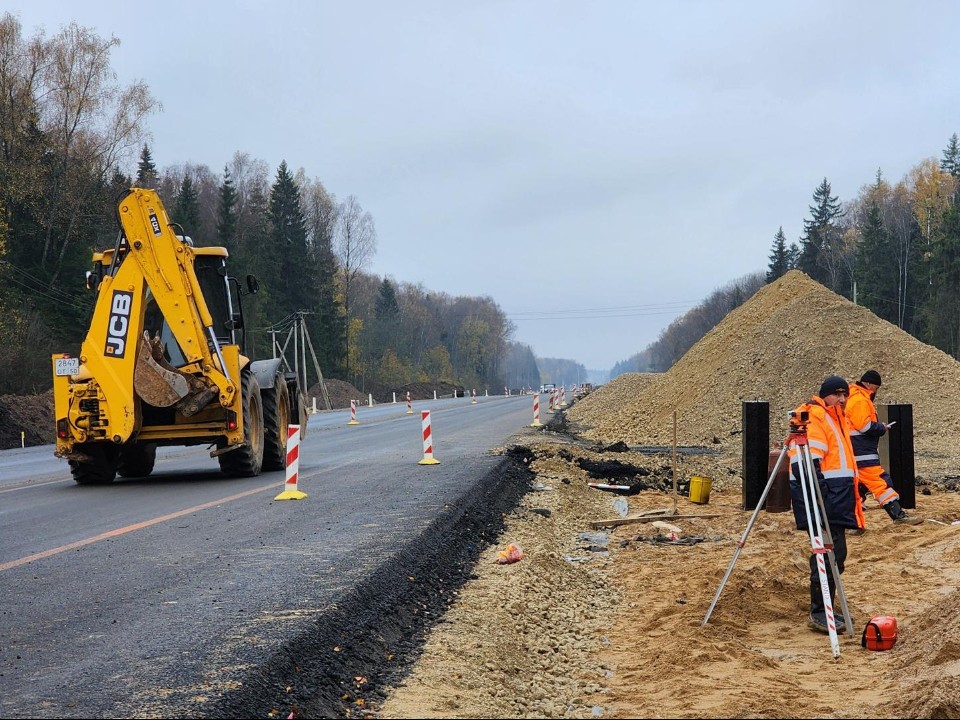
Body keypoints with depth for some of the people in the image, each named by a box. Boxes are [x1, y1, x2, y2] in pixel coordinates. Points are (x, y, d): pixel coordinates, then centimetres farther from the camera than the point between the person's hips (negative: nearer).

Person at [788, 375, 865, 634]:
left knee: (836, 554, 13)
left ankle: (826, 609, 21)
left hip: (837, 497, 10)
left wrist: (852, 494, 27)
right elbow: (805, 460, -20)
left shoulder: (838, 419, 21)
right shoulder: (814, 418, -11)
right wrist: (818, 493, -26)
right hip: (822, 496, -10)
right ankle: (818, 613, -7)